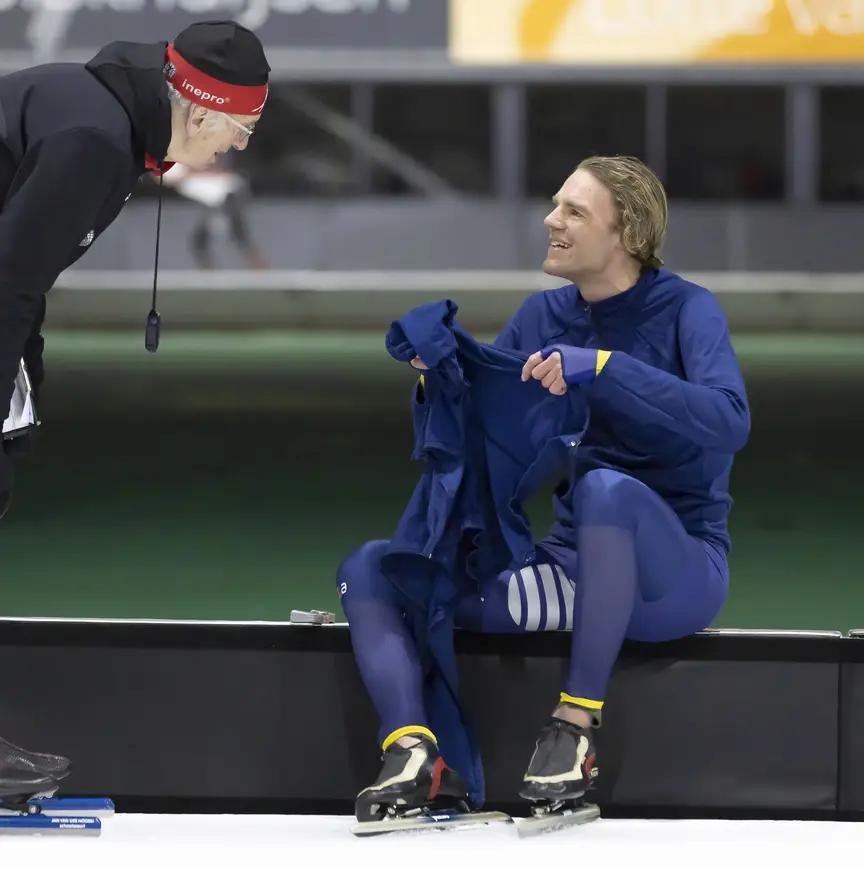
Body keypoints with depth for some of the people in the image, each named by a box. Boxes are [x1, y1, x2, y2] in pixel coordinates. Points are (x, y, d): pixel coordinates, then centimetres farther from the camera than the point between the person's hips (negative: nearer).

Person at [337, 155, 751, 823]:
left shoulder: (686, 310, -6)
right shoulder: (543, 317, 9)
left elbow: (729, 422, -26)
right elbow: (456, 446, 11)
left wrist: (603, 367, -31)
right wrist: (437, 374, -9)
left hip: (678, 571, -6)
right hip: (570, 563, 6)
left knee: (607, 488, -39)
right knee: (371, 568, -7)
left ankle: (577, 724, -34)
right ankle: (416, 752, -31)